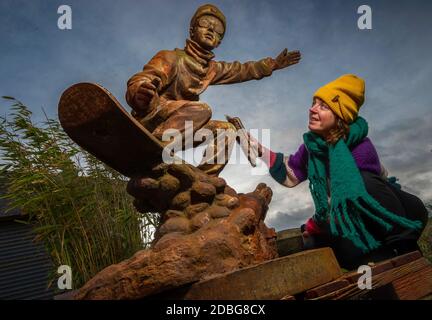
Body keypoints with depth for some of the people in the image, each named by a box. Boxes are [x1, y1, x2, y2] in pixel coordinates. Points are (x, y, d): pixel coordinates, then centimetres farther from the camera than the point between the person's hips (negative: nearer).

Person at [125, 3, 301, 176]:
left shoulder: (212, 68, 13)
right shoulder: (172, 58, -9)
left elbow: (242, 70, 27)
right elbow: (137, 83, -20)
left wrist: (273, 64, 28)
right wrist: (138, 95, -44)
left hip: (180, 127, 7)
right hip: (151, 120, -7)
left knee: (226, 130, 4)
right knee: (201, 109, -28)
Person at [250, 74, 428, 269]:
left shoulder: (360, 148, -26)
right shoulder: (314, 144, -7)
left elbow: (344, 202, -24)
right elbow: (289, 174, 1)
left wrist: (313, 226, -14)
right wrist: (257, 148, -8)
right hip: (351, 222, 6)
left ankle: (399, 251, -16)